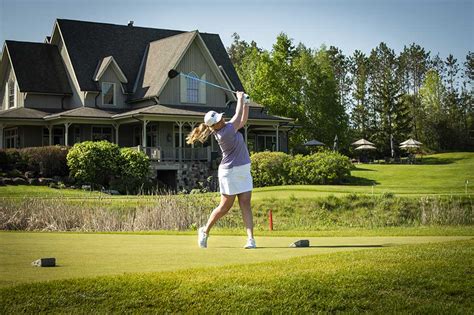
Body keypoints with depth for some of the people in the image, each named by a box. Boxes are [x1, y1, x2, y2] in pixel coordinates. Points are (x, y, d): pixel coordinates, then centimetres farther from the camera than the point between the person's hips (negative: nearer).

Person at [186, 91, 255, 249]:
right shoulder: (224, 134, -21)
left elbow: (242, 121, 16)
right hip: (230, 172, -8)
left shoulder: (227, 126, 5)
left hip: (244, 171, 8)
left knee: (245, 205, -1)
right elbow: (238, 117, -13)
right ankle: (205, 231, 23)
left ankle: (251, 239, -7)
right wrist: (240, 98, -2)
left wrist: (246, 103, 4)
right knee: (225, 207, 3)